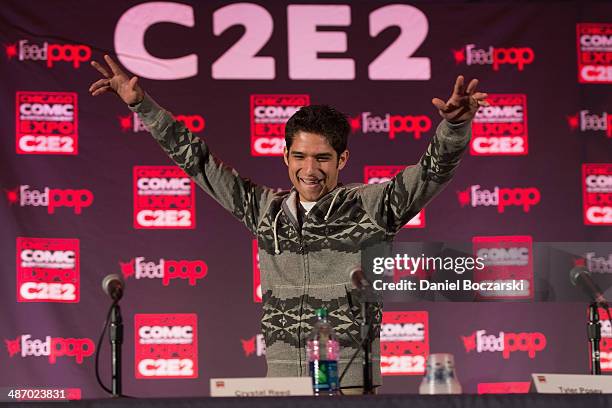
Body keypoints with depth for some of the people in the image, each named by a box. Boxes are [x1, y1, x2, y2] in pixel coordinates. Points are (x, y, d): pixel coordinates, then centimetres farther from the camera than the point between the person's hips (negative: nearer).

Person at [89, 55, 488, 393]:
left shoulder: (371, 207, 1)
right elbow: (197, 160, 17)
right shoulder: (266, 210, 11)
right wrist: (142, 103, 15)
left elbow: (435, 169, -9)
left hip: (351, 385, -3)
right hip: (280, 382, 3)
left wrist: (455, 124, -29)